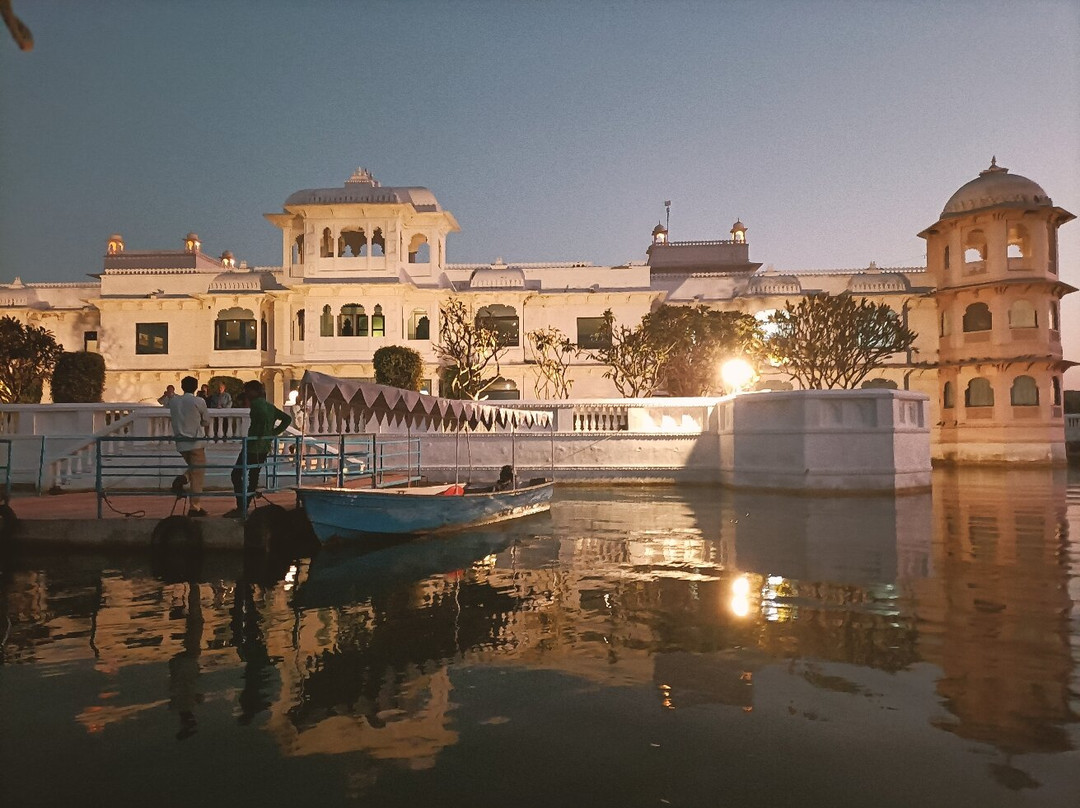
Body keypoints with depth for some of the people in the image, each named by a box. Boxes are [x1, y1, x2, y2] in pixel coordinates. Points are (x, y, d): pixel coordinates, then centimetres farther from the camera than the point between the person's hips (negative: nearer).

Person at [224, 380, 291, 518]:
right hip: (264, 447, 9)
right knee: (253, 476, 13)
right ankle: (245, 507, 17)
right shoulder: (270, 406, 15)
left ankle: (241, 508, -6)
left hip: (253, 444, -9)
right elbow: (287, 419, 17)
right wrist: (274, 432, 11)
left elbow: (264, 415, -29)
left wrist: (260, 433, -20)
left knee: (237, 474, -2)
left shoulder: (256, 403, -10)